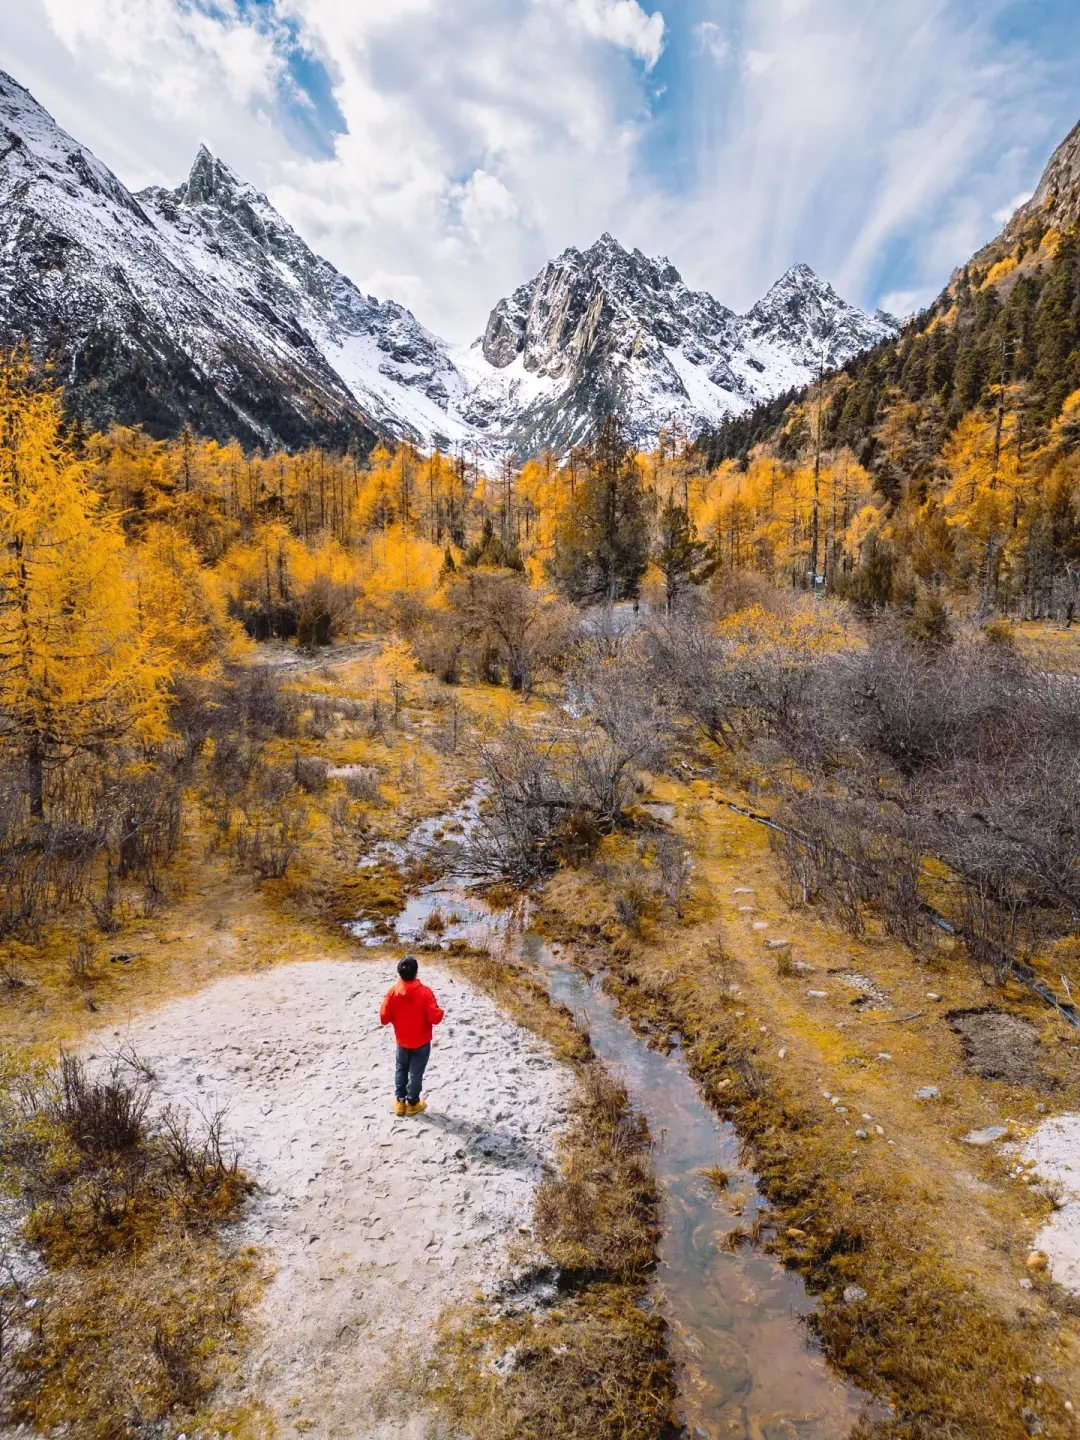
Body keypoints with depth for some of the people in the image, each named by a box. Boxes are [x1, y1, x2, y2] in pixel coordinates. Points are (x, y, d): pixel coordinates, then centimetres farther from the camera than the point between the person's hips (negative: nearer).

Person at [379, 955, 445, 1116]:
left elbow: (384, 1018, -10)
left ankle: (399, 1101, 29)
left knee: (401, 1069, 24)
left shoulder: (393, 991, -16)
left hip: (402, 1040, 2)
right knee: (416, 1072, 13)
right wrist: (441, 1012, -2)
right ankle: (412, 1103, 25)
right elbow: (435, 1017, -23)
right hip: (421, 1041, -2)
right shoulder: (424, 991, -24)